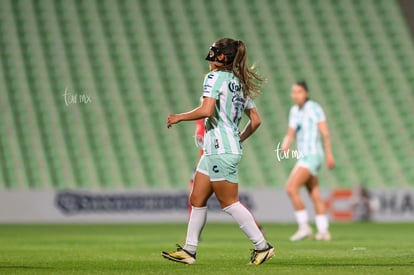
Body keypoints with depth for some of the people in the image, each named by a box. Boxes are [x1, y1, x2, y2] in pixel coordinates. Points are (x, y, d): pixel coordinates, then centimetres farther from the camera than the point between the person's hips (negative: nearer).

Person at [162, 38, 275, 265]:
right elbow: (255, 120, 15)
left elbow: (206, 110, -24)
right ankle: (189, 250, 13)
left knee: (229, 203, -4)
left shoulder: (215, 78, -10)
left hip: (220, 150, -9)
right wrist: (239, 139, 25)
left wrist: (179, 117, -10)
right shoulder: (240, 83, 16)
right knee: (197, 199, 10)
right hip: (215, 150, 9)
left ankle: (262, 246, -1)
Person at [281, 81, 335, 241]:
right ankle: (324, 232, 13)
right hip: (304, 156, 8)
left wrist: (329, 154, -16)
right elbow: (291, 134, 15)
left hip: (312, 155, -8)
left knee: (291, 188, -18)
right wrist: (285, 145, -7)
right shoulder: (294, 111, 14)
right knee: (315, 196, 9)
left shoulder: (314, 108, -9)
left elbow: (325, 133, -12)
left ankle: (304, 226, -14)